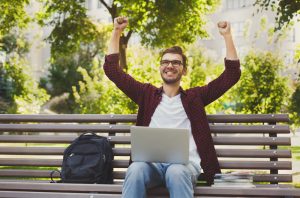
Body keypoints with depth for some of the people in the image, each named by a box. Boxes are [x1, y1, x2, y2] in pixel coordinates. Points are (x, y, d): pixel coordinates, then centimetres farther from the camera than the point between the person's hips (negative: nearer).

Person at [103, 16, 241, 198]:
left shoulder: (194, 97, 19)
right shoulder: (147, 94, 22)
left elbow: (232, 74, 14)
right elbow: (112, 70, 20)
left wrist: (227, 36, 10)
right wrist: (117, 32, 15)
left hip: (185, 164, -1)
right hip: (152, 162, 1)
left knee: (176, 173, -38)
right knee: (135, 170, -35)